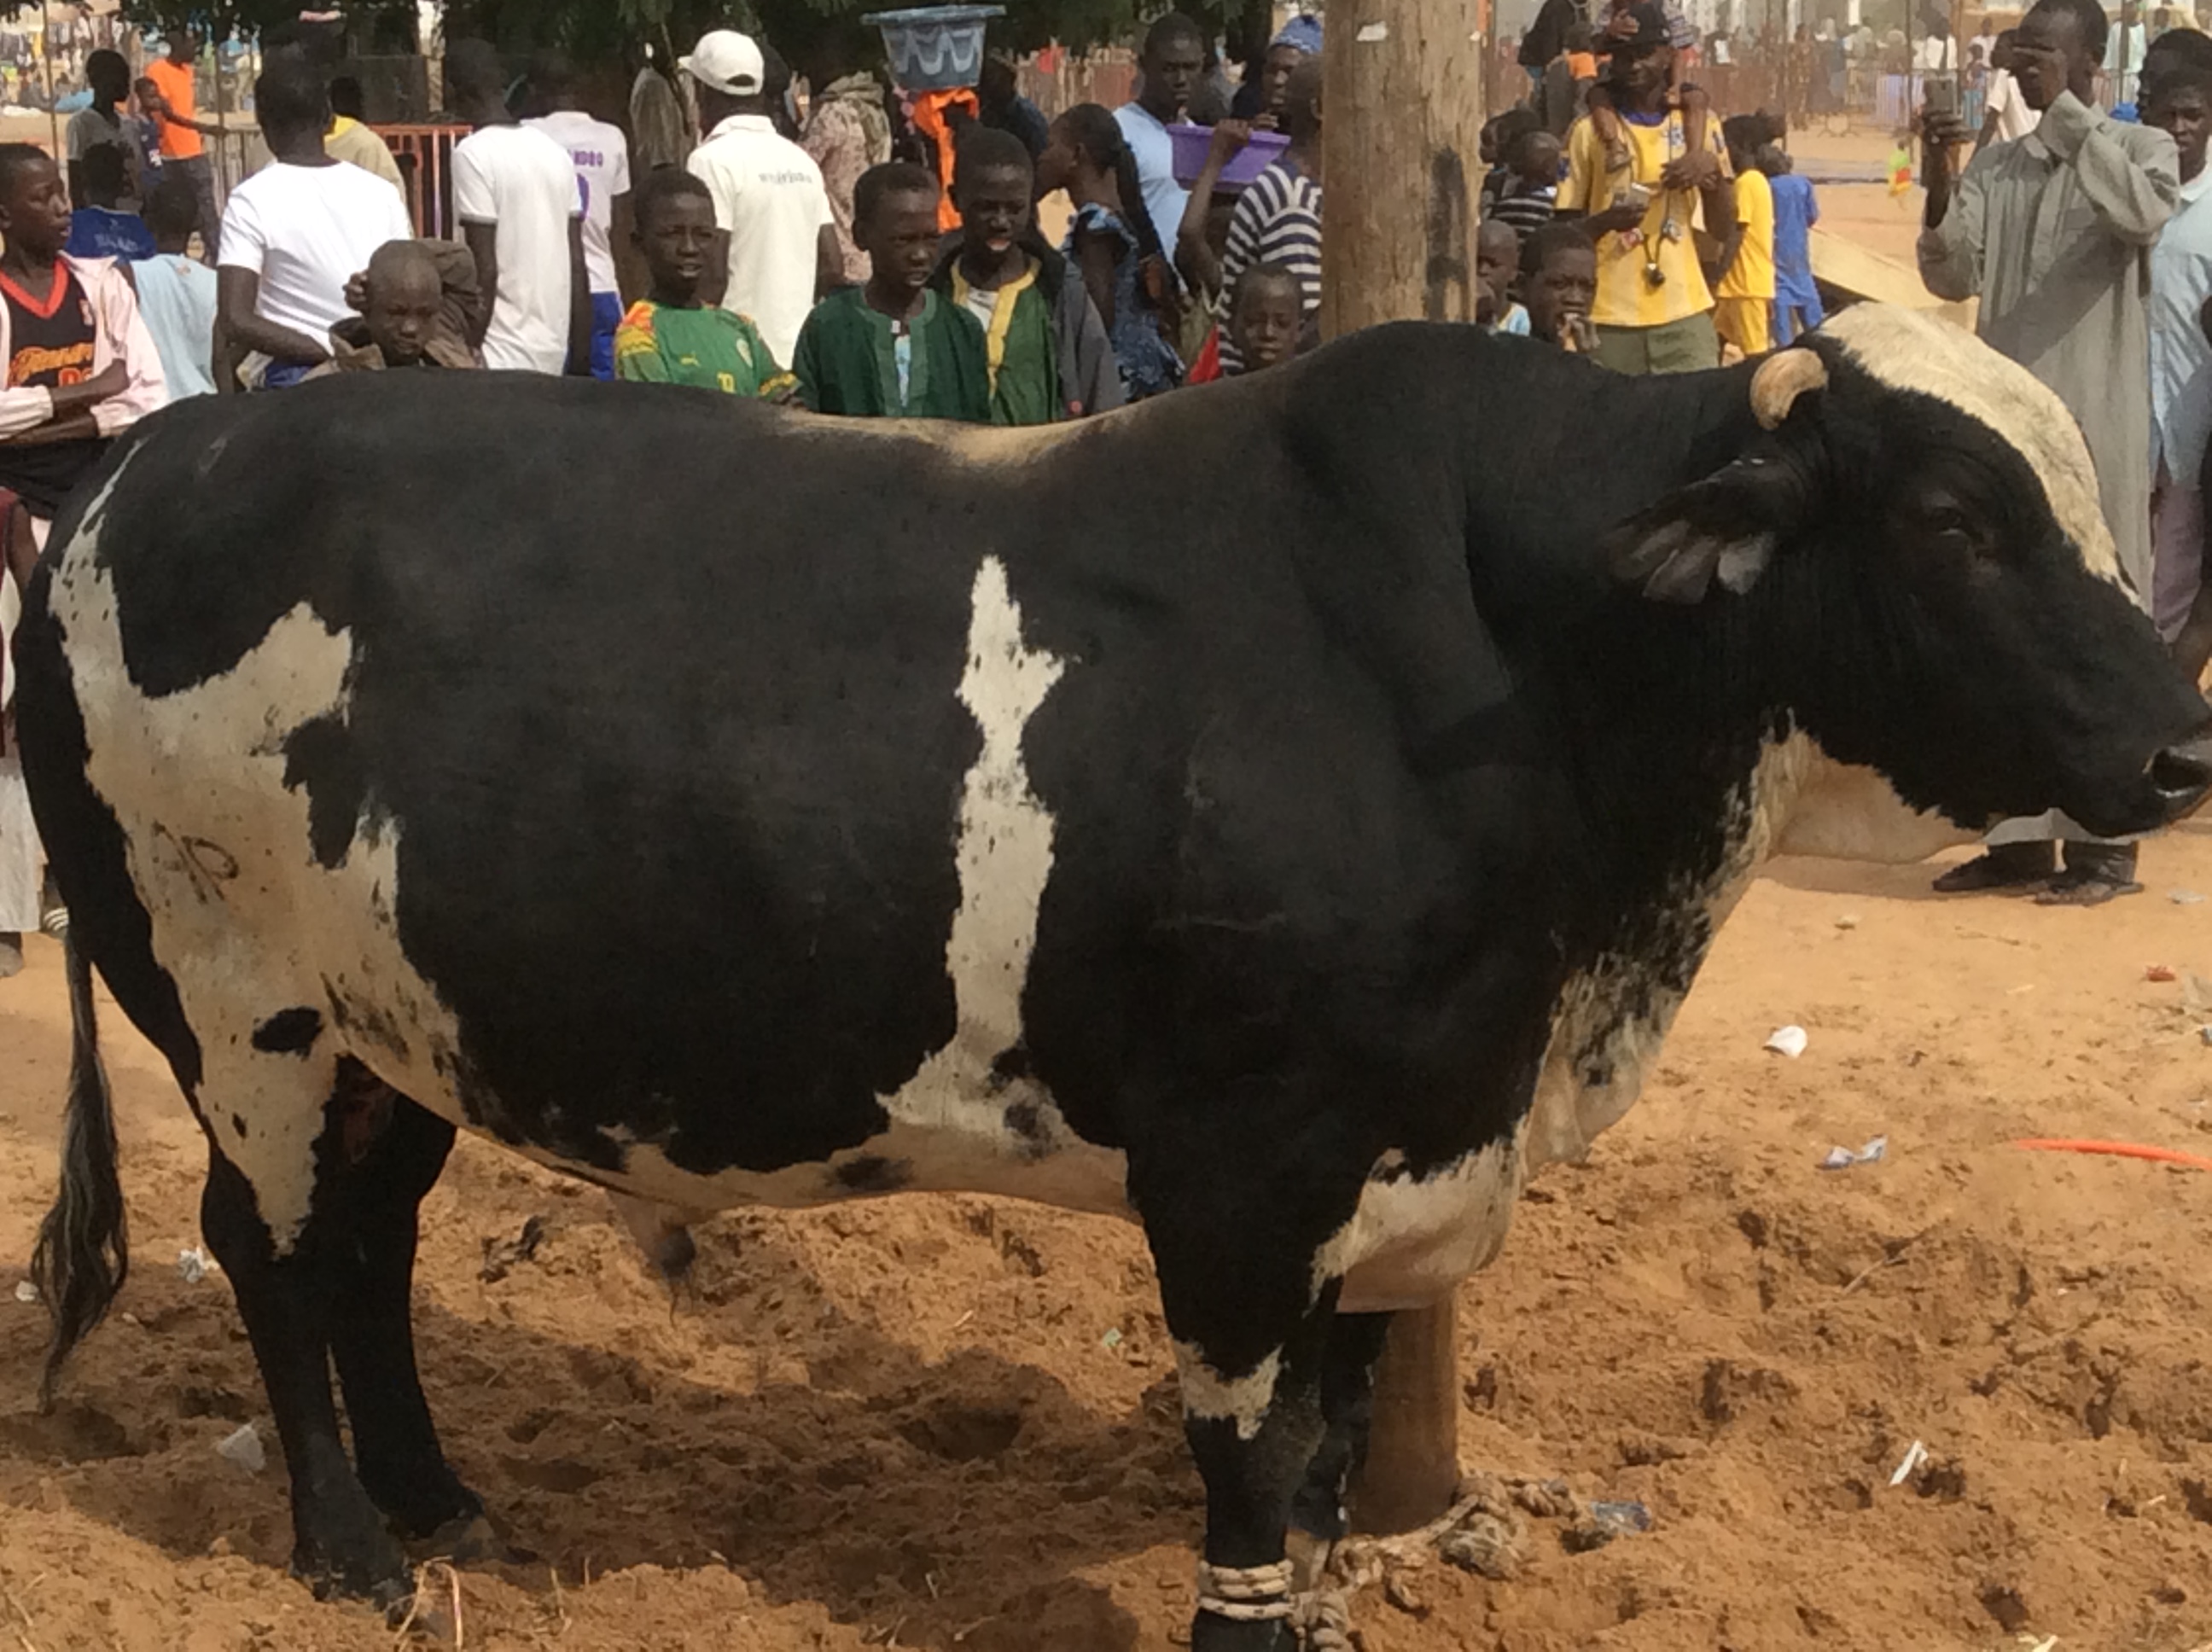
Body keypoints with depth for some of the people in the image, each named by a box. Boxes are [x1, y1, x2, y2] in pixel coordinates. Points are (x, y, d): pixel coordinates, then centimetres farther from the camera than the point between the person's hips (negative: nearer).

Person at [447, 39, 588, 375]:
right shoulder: (554, 152, 10)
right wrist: (581, 355, 15)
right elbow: (577, 263, 10)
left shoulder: (473, 154, -10)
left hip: (503, 357, -7)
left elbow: (484, 268, -15)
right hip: (554, 349, 7)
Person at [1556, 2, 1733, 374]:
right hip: (1609, 315, -1)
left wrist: (1713, 170, -8)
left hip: (1684, 311, 1)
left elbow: (1723, 231, 10)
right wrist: (1605, 221, -15)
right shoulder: (1589, 131, 6)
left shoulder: (1698, 126, 10)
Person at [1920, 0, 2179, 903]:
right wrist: (1938, 180, -12)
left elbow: (2140, 214, -22)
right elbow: (1951, 277, 3)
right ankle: (2020, 831, 14)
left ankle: (2105, 840, 2)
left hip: (2094, 433, -5)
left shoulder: (2140, 148, 0)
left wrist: (2065, 111, -19)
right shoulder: (1996, 166, 11)